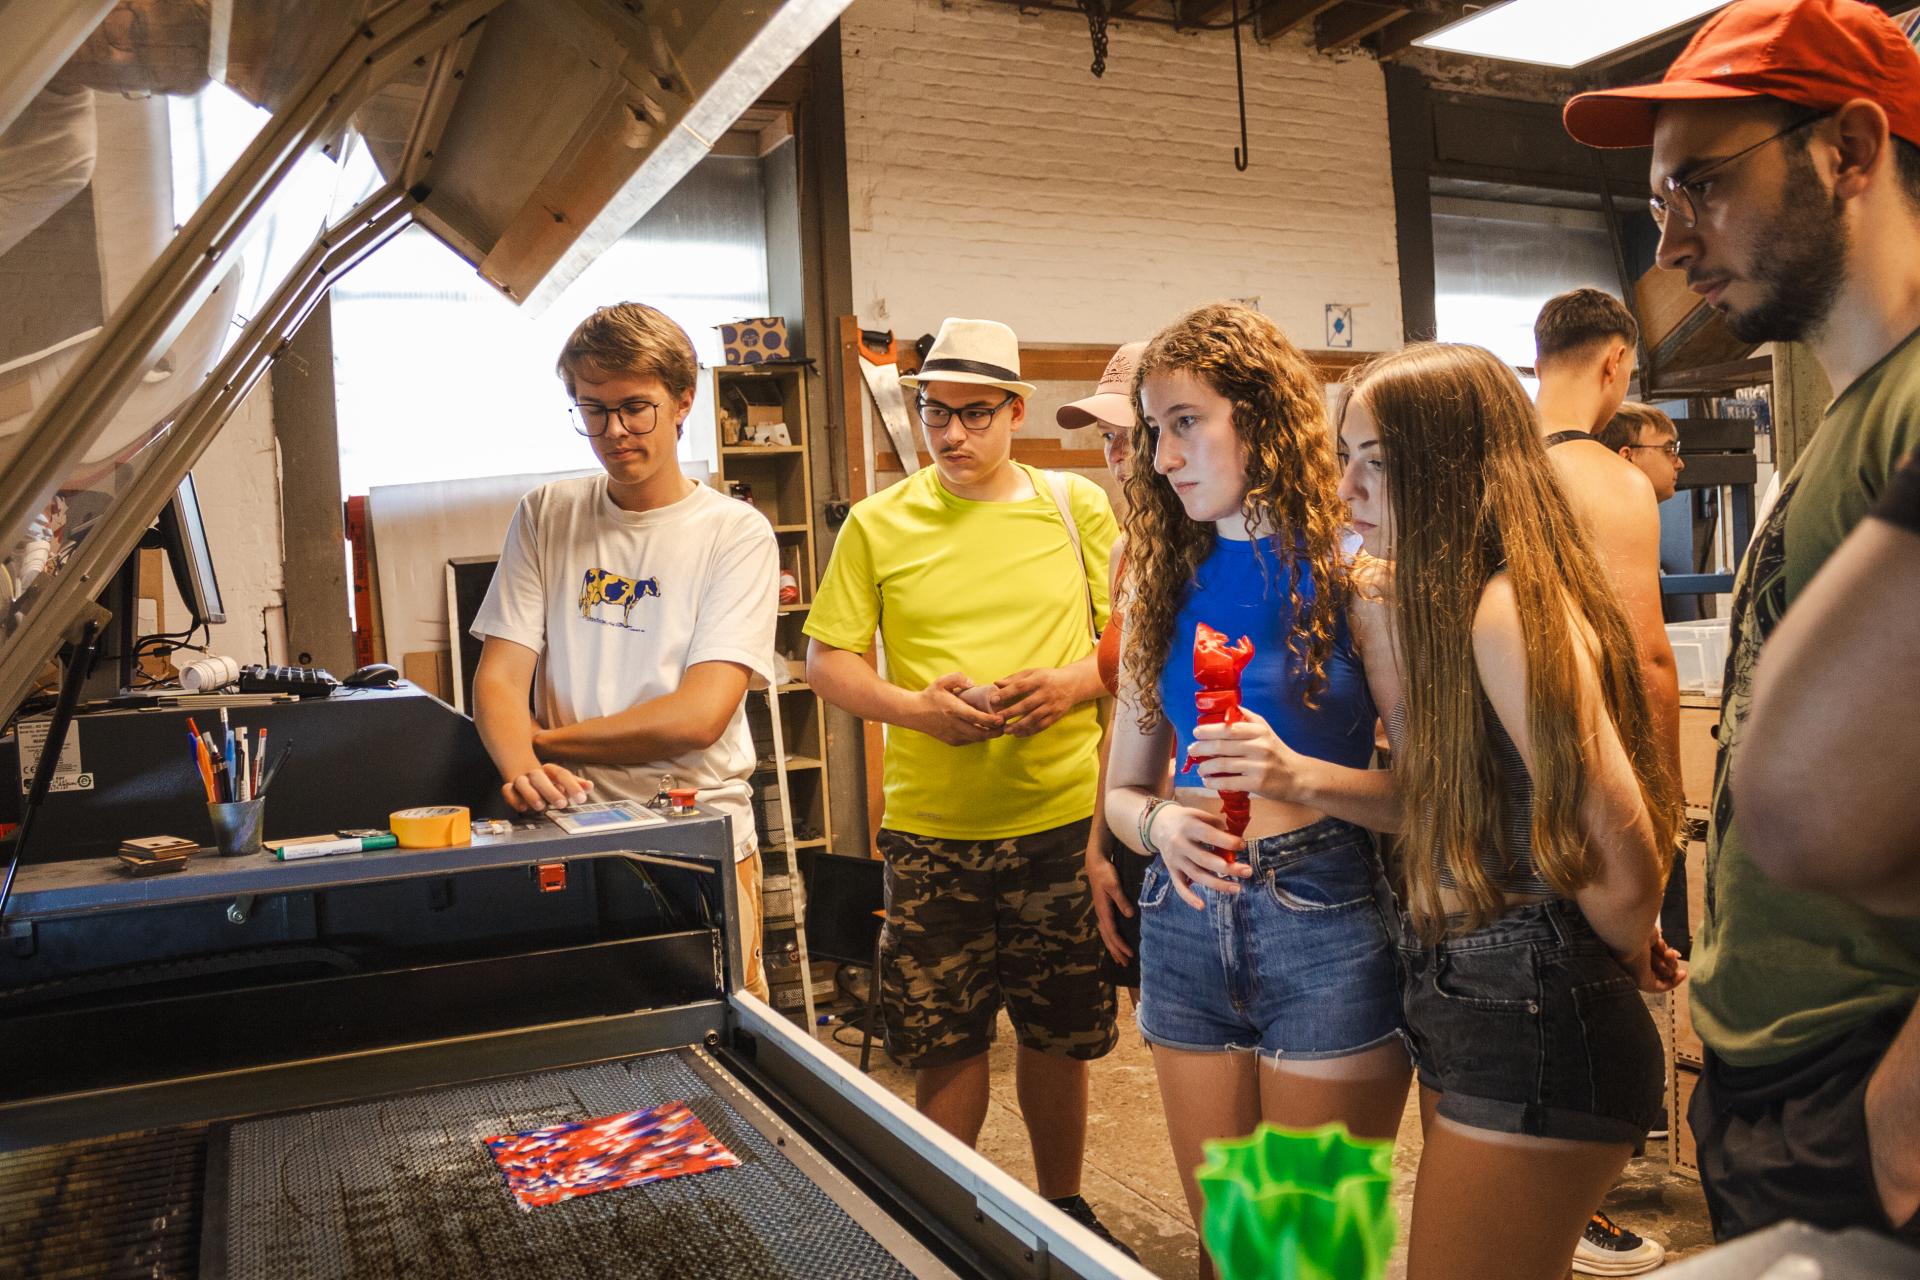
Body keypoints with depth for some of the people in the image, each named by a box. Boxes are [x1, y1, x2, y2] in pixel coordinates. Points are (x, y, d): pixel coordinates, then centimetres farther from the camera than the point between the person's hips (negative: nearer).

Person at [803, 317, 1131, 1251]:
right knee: (944, 1041, 8)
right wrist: (913, 707, -14)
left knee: (1058, 1033, 13)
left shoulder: (1079, 508, 4)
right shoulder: (877, 524, 3)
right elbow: (827, 659, 3)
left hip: (1061, 818, 1)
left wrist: (1075, 683, -14)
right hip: (930, 825, 0)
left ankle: (1061, 1204, 36)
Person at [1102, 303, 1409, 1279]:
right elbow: (1122, 790, 11)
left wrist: (1303, 775, -26)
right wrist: (1162, 822, -10)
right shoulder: (1166, 584, 8)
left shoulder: (1350, 569, -6)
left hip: (1323, 916, -4)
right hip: (1186, 920, 4)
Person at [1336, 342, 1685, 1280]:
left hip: (1530, 1025, -9)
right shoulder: (1442, 604, 8)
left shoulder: (1513, 611, -22)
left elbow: (1618, 857, -23)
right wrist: (1382, 639, 0)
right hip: (1459, 1001, 9)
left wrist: (1629, 959, -4)